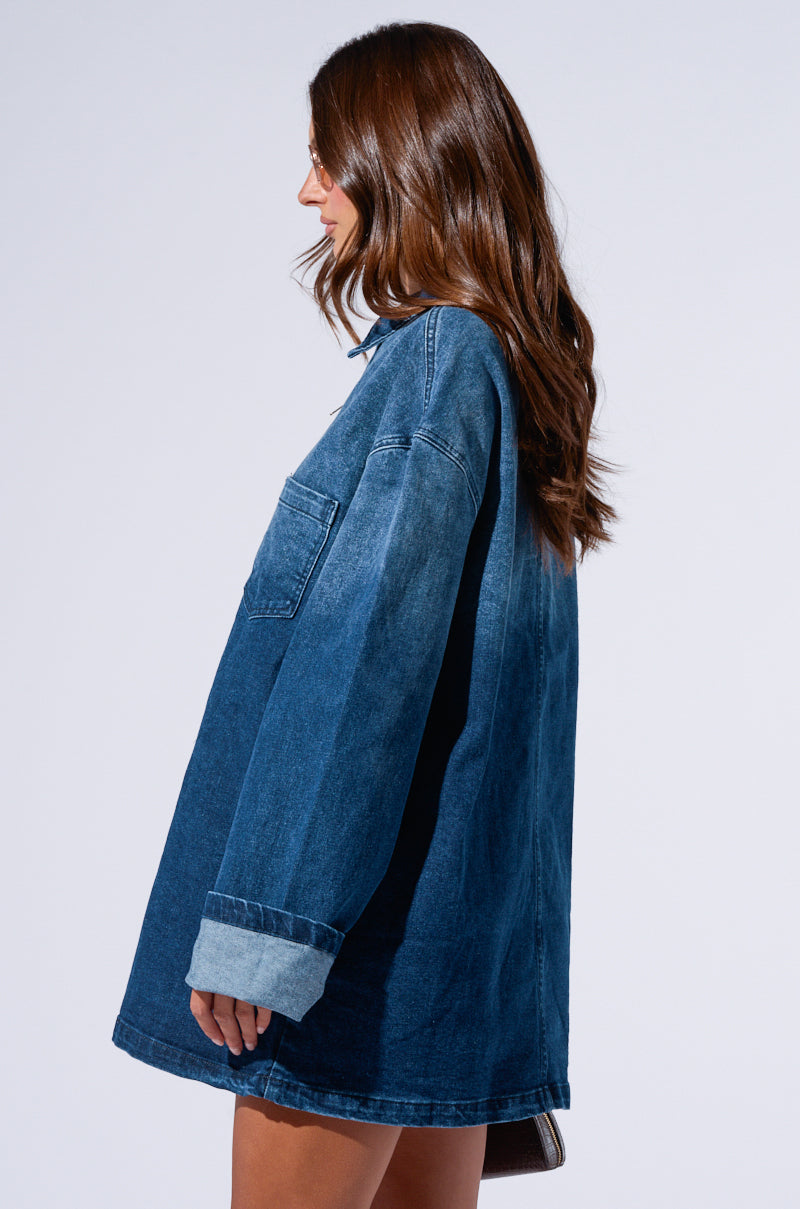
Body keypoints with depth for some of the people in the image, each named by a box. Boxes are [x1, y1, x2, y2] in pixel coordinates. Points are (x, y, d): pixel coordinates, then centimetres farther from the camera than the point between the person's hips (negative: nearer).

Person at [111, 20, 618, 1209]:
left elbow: (367, 652, -22)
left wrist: (257, 923, -20)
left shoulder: (438, 358, -15)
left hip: (370, 905, -9)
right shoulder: (518, 359, 13)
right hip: (459, 902, 9)